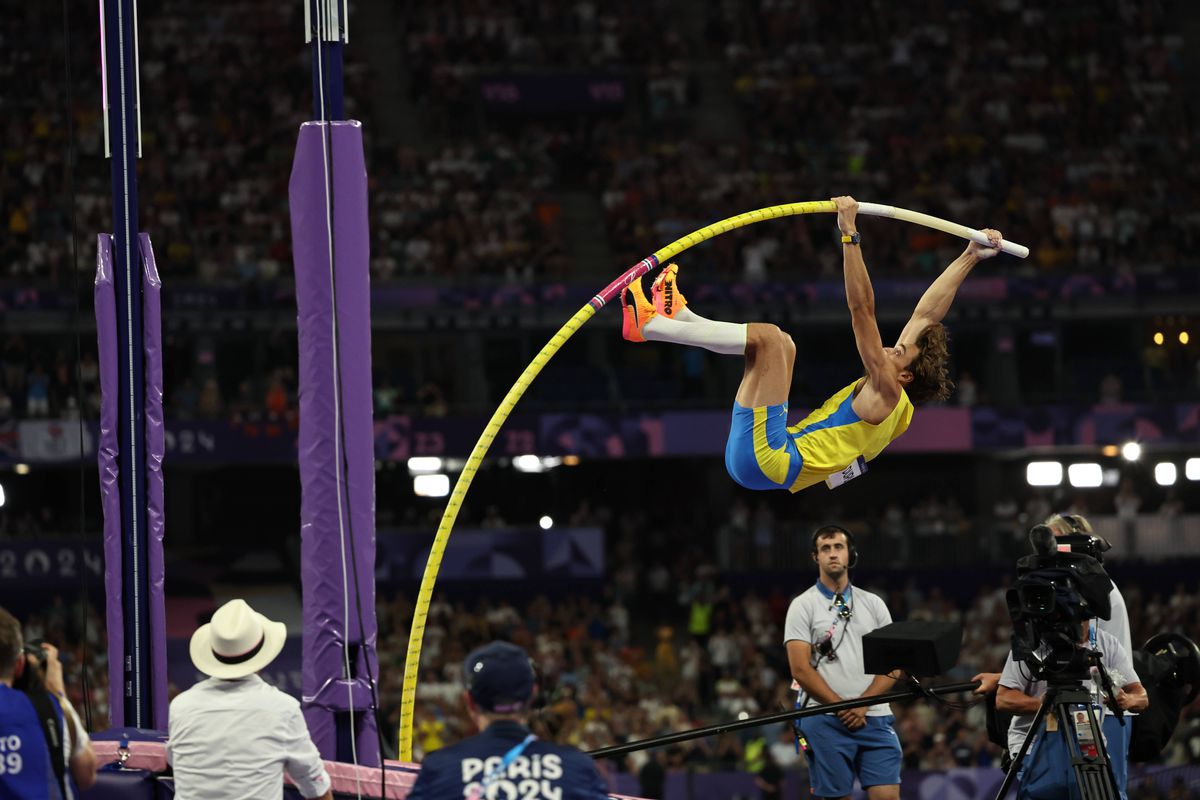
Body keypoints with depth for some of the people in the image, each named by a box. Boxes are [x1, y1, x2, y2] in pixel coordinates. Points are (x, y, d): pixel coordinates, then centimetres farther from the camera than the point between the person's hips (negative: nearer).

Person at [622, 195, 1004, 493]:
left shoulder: (888, 395, -8)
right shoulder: (899, 408, 16)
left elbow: (862, 311, -15)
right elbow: (927, 314, 22)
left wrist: (850, 234, -18)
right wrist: (969, 258, 23)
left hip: (764, 460, -10)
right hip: (763, 460, 10)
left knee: (767, 336, -15)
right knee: (781, 344, 24)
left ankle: (651, 324, -10)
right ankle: (678, 316, 17)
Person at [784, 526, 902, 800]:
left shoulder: (873, 603, 13)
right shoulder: (803, 606, 3)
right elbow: (801, 669, -5)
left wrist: (863, 704, -8)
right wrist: (842, 707, -10)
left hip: (873, 717, 2)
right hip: (825, 721, -2)